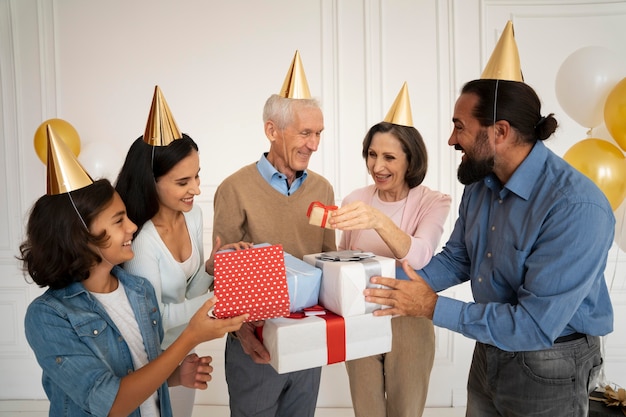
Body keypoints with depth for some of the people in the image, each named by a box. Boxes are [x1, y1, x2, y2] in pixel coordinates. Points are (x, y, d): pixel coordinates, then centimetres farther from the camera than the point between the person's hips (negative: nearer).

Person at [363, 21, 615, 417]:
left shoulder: (576, 207, -29)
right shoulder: (480, 185, -4)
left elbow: (535, 324, -31)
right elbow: (457, 258, 7)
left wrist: (433, 307, -27)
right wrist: (405, 286, -10)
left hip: (548, 367, -6)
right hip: (489, 351, 7)